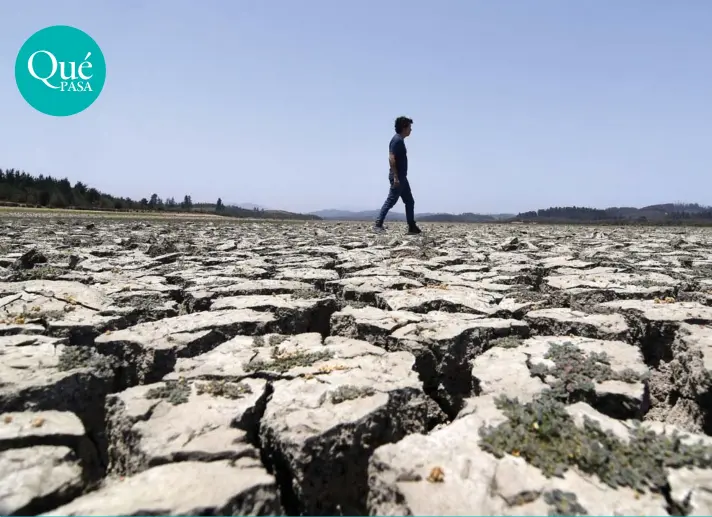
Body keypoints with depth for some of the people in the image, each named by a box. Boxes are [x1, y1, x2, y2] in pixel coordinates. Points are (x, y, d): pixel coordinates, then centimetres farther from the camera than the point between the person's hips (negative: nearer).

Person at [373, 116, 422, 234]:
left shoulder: (400, 140, 18)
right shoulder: (397, 140, -12)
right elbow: (391, 158, -22)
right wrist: (395, 177, -25)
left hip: (402, 177, 10)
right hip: (397, 177, -10)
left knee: (410, 202, 10)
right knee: (391, 201, -9)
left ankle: (412, 228, 13)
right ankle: (378, 224, -4)